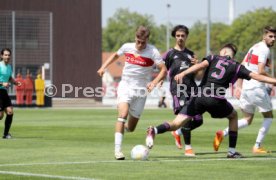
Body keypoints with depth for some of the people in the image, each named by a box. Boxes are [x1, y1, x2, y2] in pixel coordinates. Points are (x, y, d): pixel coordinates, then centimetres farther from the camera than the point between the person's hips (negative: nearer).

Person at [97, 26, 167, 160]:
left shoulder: (153, 52, -10)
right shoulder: (127, 47, -1)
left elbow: (164, 70, -13)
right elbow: (116, 55, 21)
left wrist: (154, 82, -29)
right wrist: (103, 67, 10)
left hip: (140, 90, 0)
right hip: (125, 86, 0)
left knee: (131, 128, 7)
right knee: (123, 115, -26)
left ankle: (122, 127, 45)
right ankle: (117, 149, -28)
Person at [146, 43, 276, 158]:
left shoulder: (213, 58, 17)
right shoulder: (237, 67, 15)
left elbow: (201, 65, -4)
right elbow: (257, 77, 9)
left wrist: (183, 73, -18)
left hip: (199, 96, 1)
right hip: (216, 100, -1)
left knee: (176, 124, 1)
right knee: (233, 116, 31)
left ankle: (154, 131, -30)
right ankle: (232, 151, 27)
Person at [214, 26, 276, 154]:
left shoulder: (254, 47, 18)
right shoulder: (264, 49, -11)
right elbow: (261, 71, -20)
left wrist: (239, 86, 19)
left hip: (245, 88, 8)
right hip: (257, 88, -8)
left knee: (247, 120, 16)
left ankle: (223, 133, -4)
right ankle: (257, 146, 5)